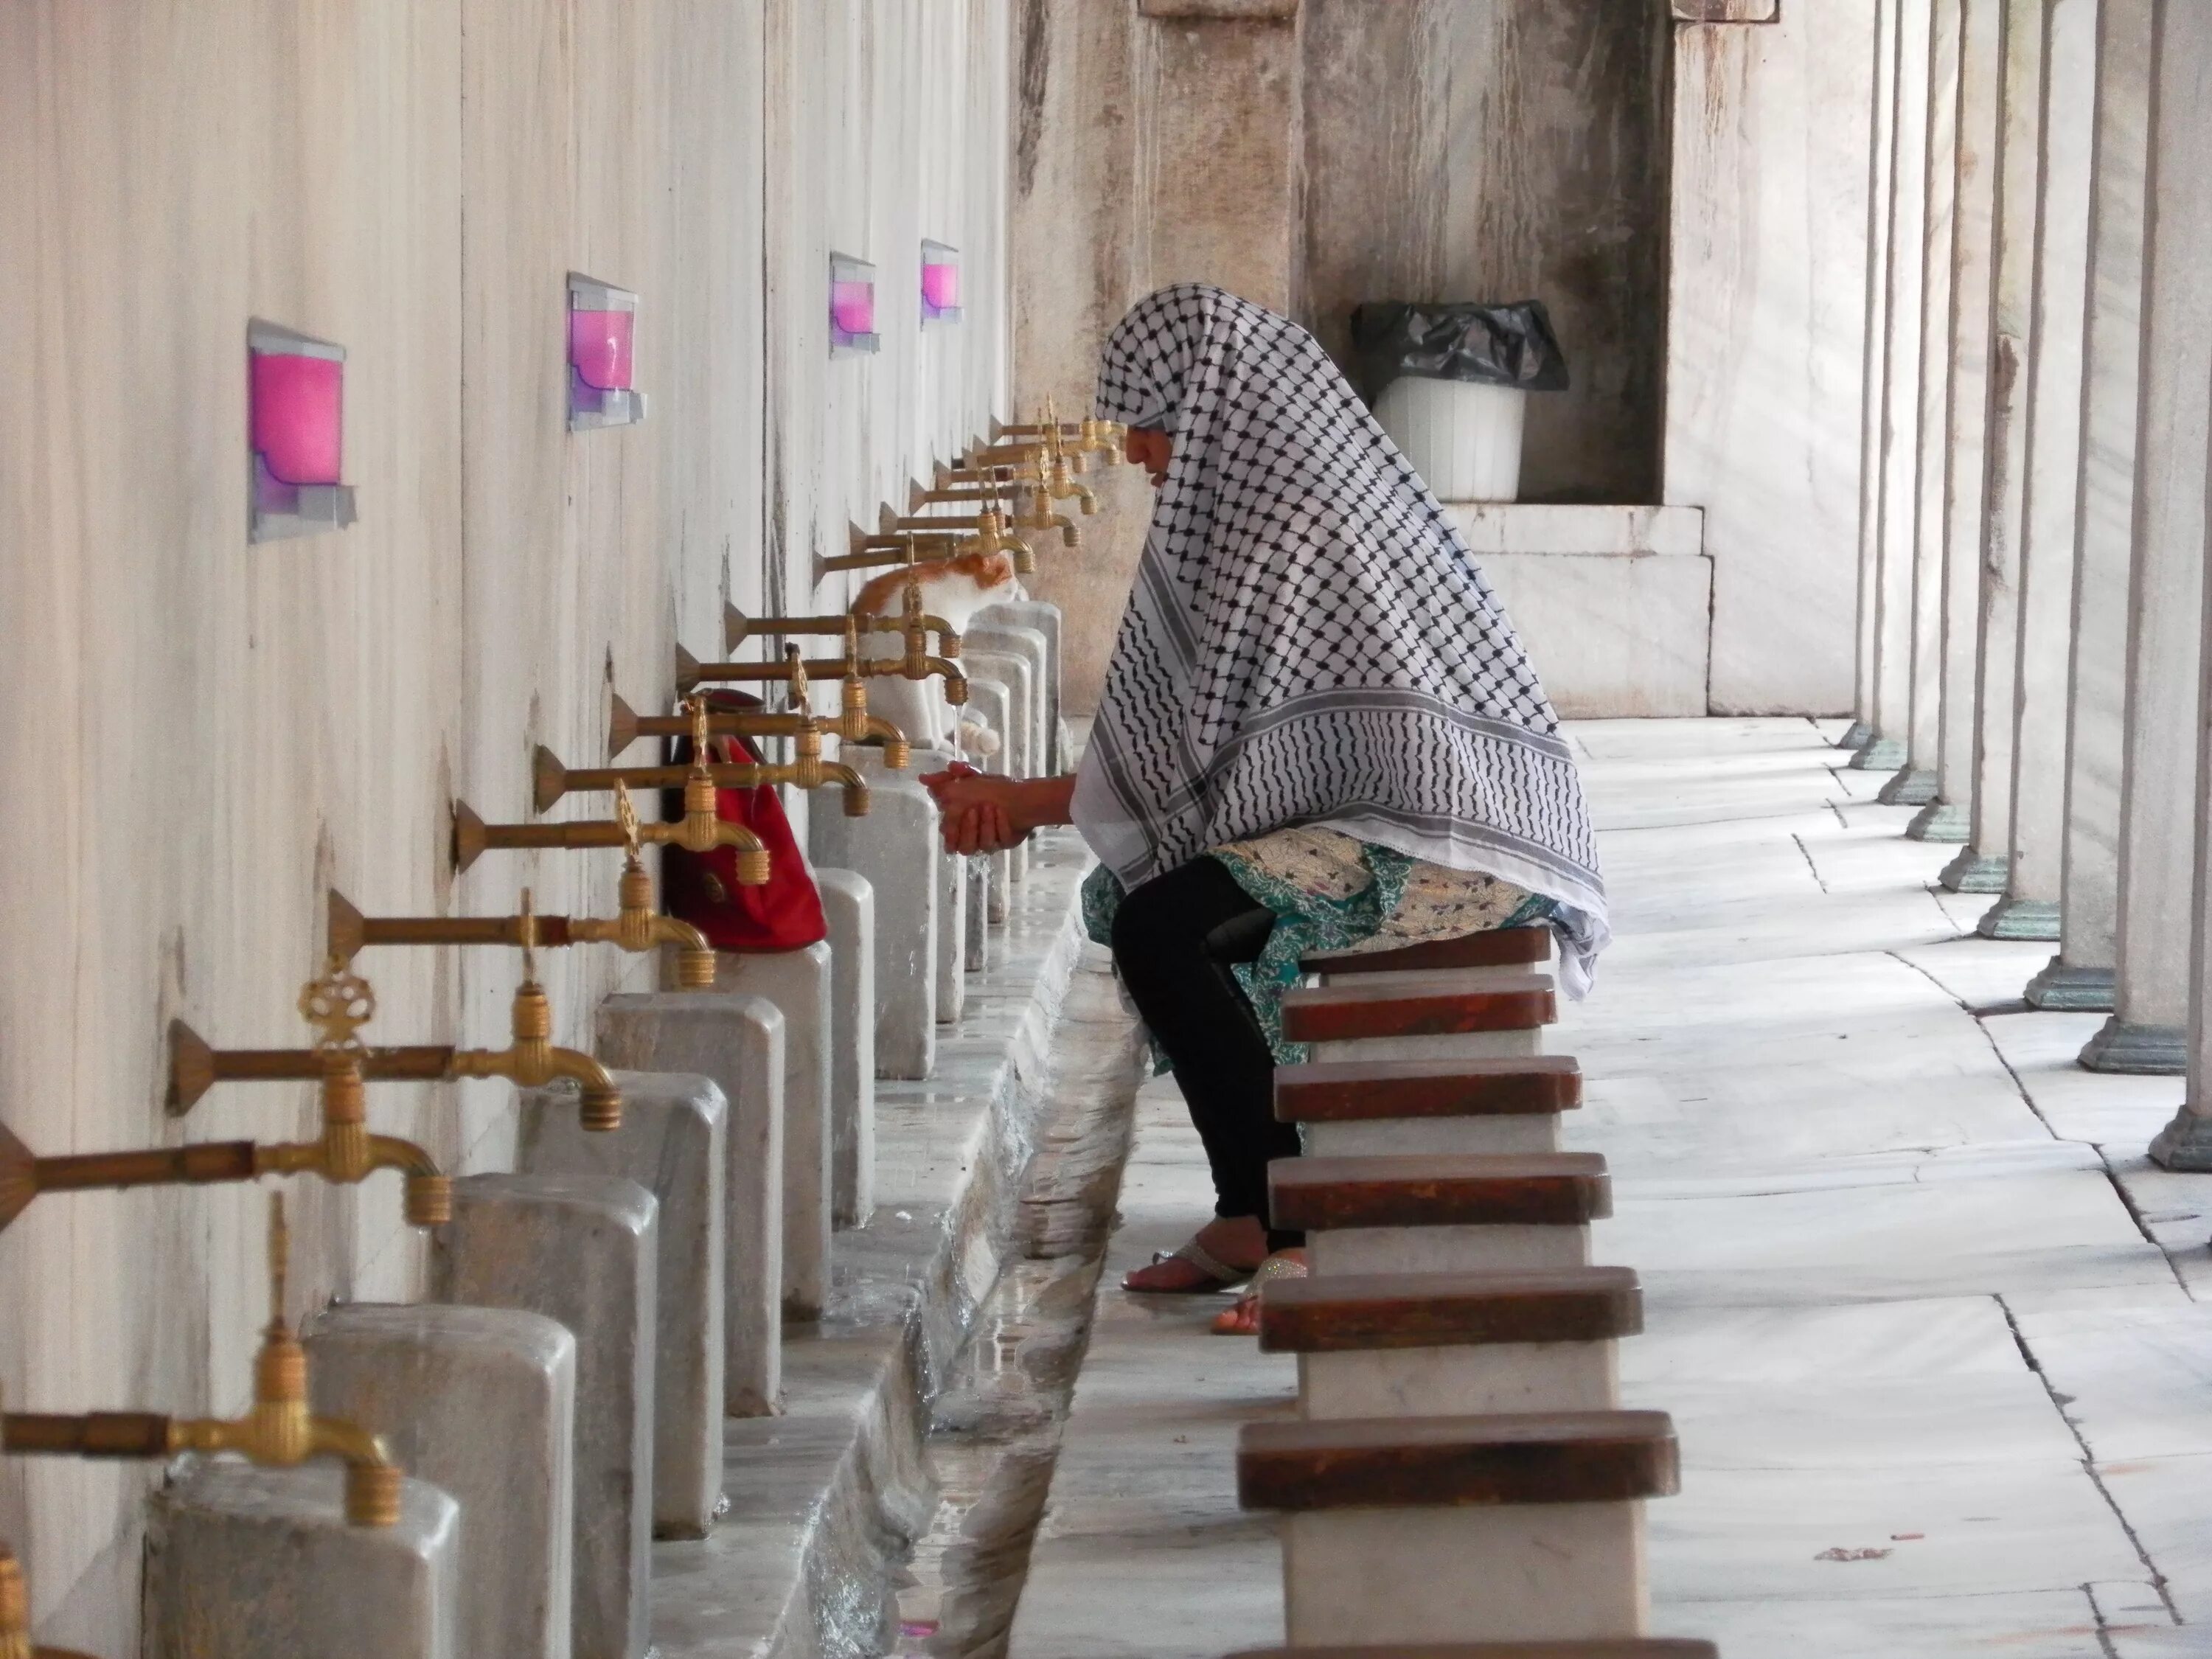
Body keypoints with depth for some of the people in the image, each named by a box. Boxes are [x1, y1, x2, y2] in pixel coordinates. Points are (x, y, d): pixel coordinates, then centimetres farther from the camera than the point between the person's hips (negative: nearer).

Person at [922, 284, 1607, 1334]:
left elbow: (1208, 762, -16)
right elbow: (1235, 734, 15)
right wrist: (1023, 800, 8)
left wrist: (1017, 803, -4)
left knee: (1162, 928, -21)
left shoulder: (1290, 527, -18)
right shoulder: (1315, 486, 13)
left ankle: (1301, 1238, -12)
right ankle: (1247, 1220, 18)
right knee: (1135, 894, 17)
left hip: (1456, 842, -11)